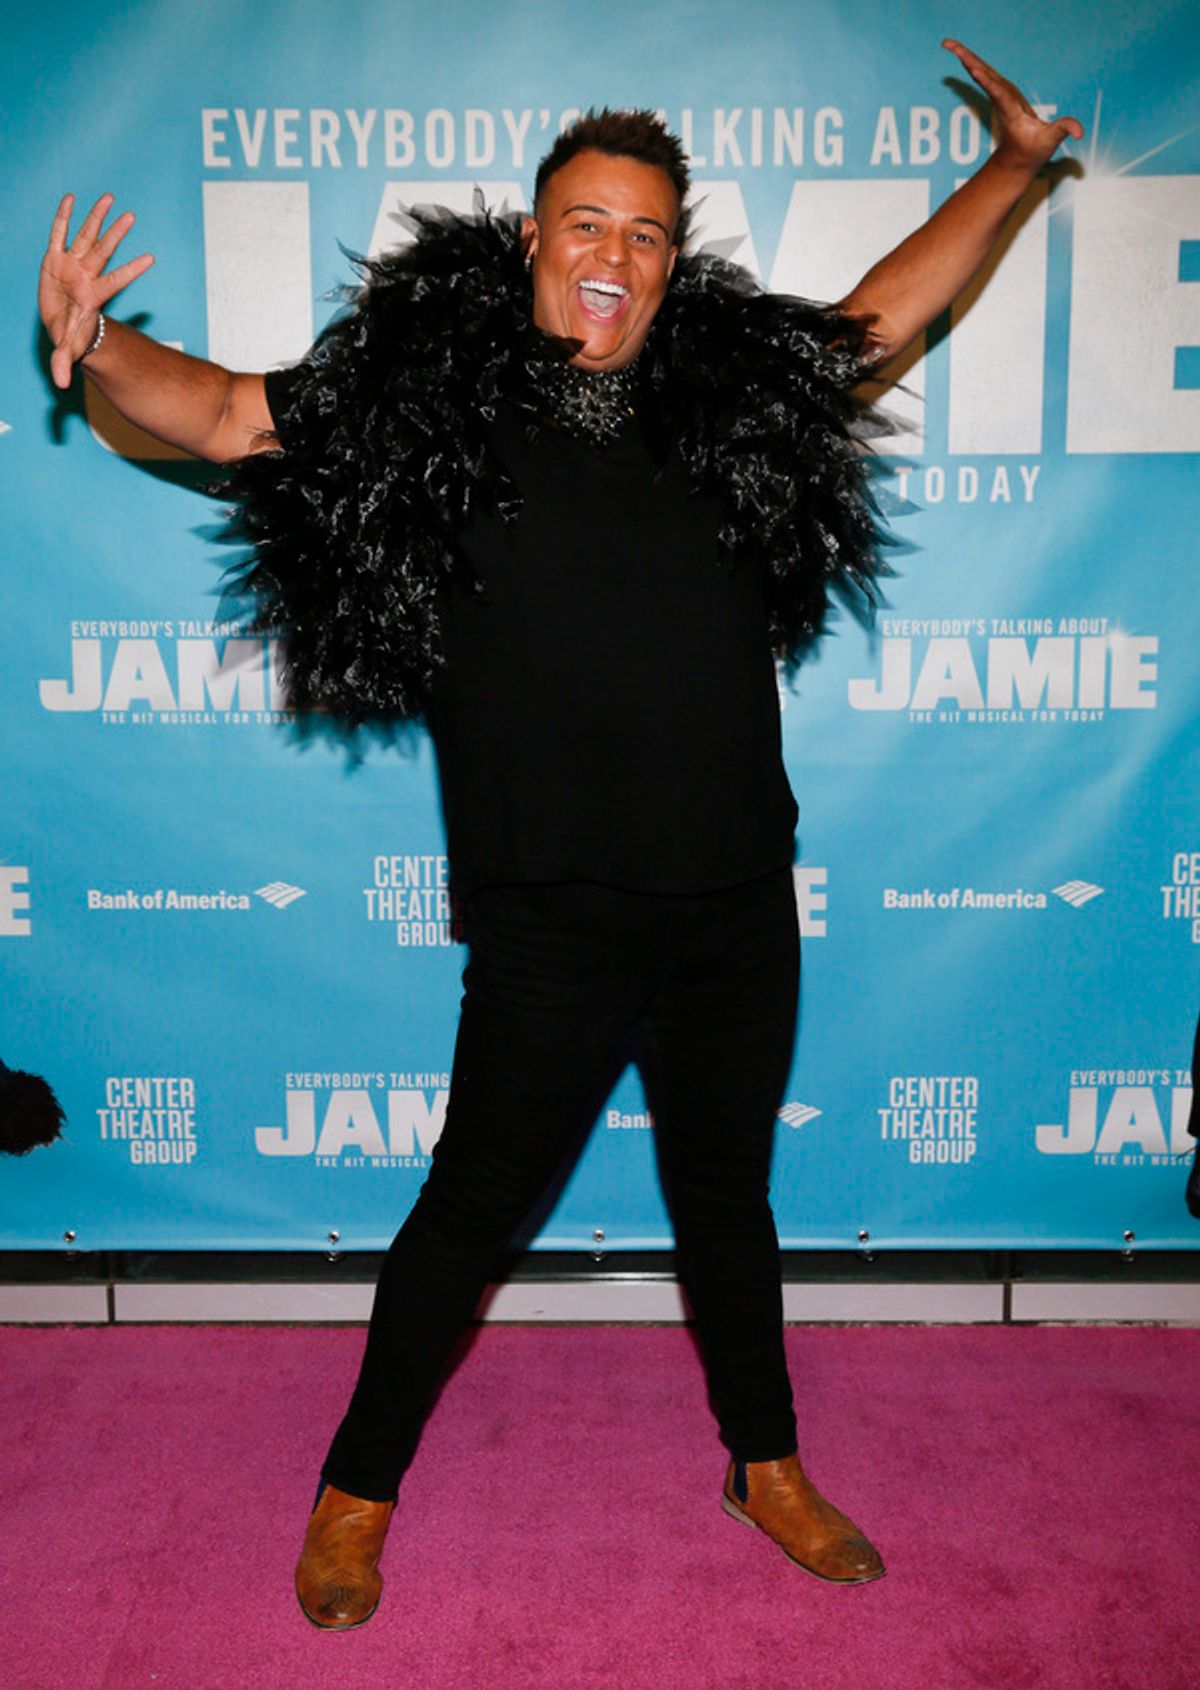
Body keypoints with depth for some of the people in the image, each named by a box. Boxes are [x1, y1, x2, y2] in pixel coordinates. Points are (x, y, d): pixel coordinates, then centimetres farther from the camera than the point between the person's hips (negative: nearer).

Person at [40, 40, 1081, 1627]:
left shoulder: (731, 381, 6)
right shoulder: (428, 389, -4)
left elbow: (882, 311, 21)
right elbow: (226, 413, -2)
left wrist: (1014, 167, 27)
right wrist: (97, 348, -20)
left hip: (736, 900, 4)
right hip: (553, 916, -4)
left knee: (727, 1189, 20)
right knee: (476, 1199, 8)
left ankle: (769, 1469, 42)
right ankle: (357, 1489, 31)